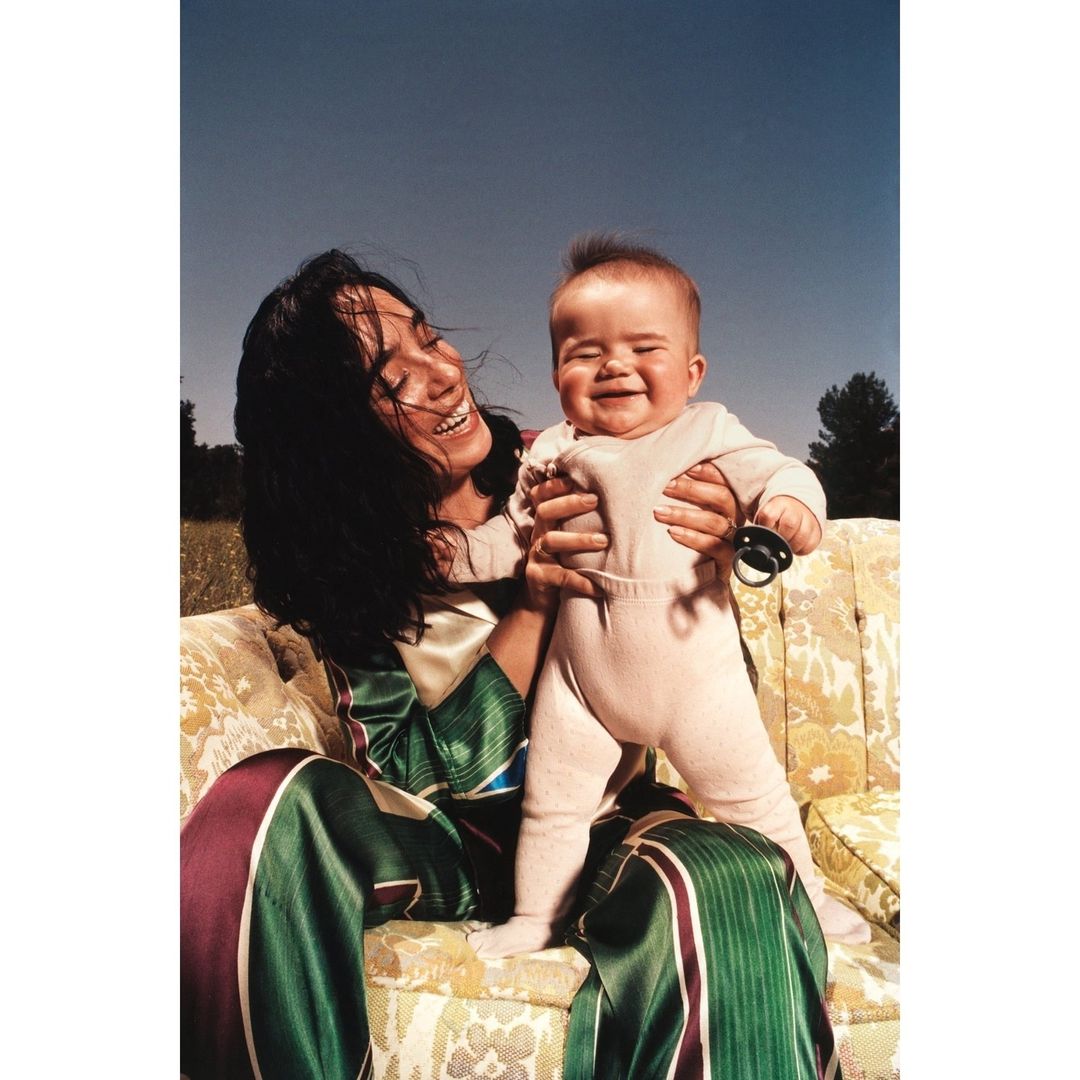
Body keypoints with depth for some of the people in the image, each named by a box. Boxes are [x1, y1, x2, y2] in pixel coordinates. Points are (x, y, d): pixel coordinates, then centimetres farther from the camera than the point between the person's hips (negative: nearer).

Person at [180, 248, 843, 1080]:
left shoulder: (549, 472, -5)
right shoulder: (351, 569, -6)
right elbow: (422, 778, -13)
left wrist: (714, 555, -22)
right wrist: (531, 606, -24)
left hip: (607, 824, 0)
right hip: (456, 848, 1)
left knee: (732, 882, -34)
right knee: (273, 802, -26)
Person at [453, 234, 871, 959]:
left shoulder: (708, 431, -5)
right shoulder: (555, 452, 1)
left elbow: (772, 470, -14)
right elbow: (515, 533, 10)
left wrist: (791, 503, -35)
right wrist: (459, 553, -3)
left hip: (695, 664, -1)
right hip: (582, 668, 2)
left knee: (753, 796, 14)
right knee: (552, 802, 13)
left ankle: (806, 896, 40)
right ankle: (537, 916, 37)